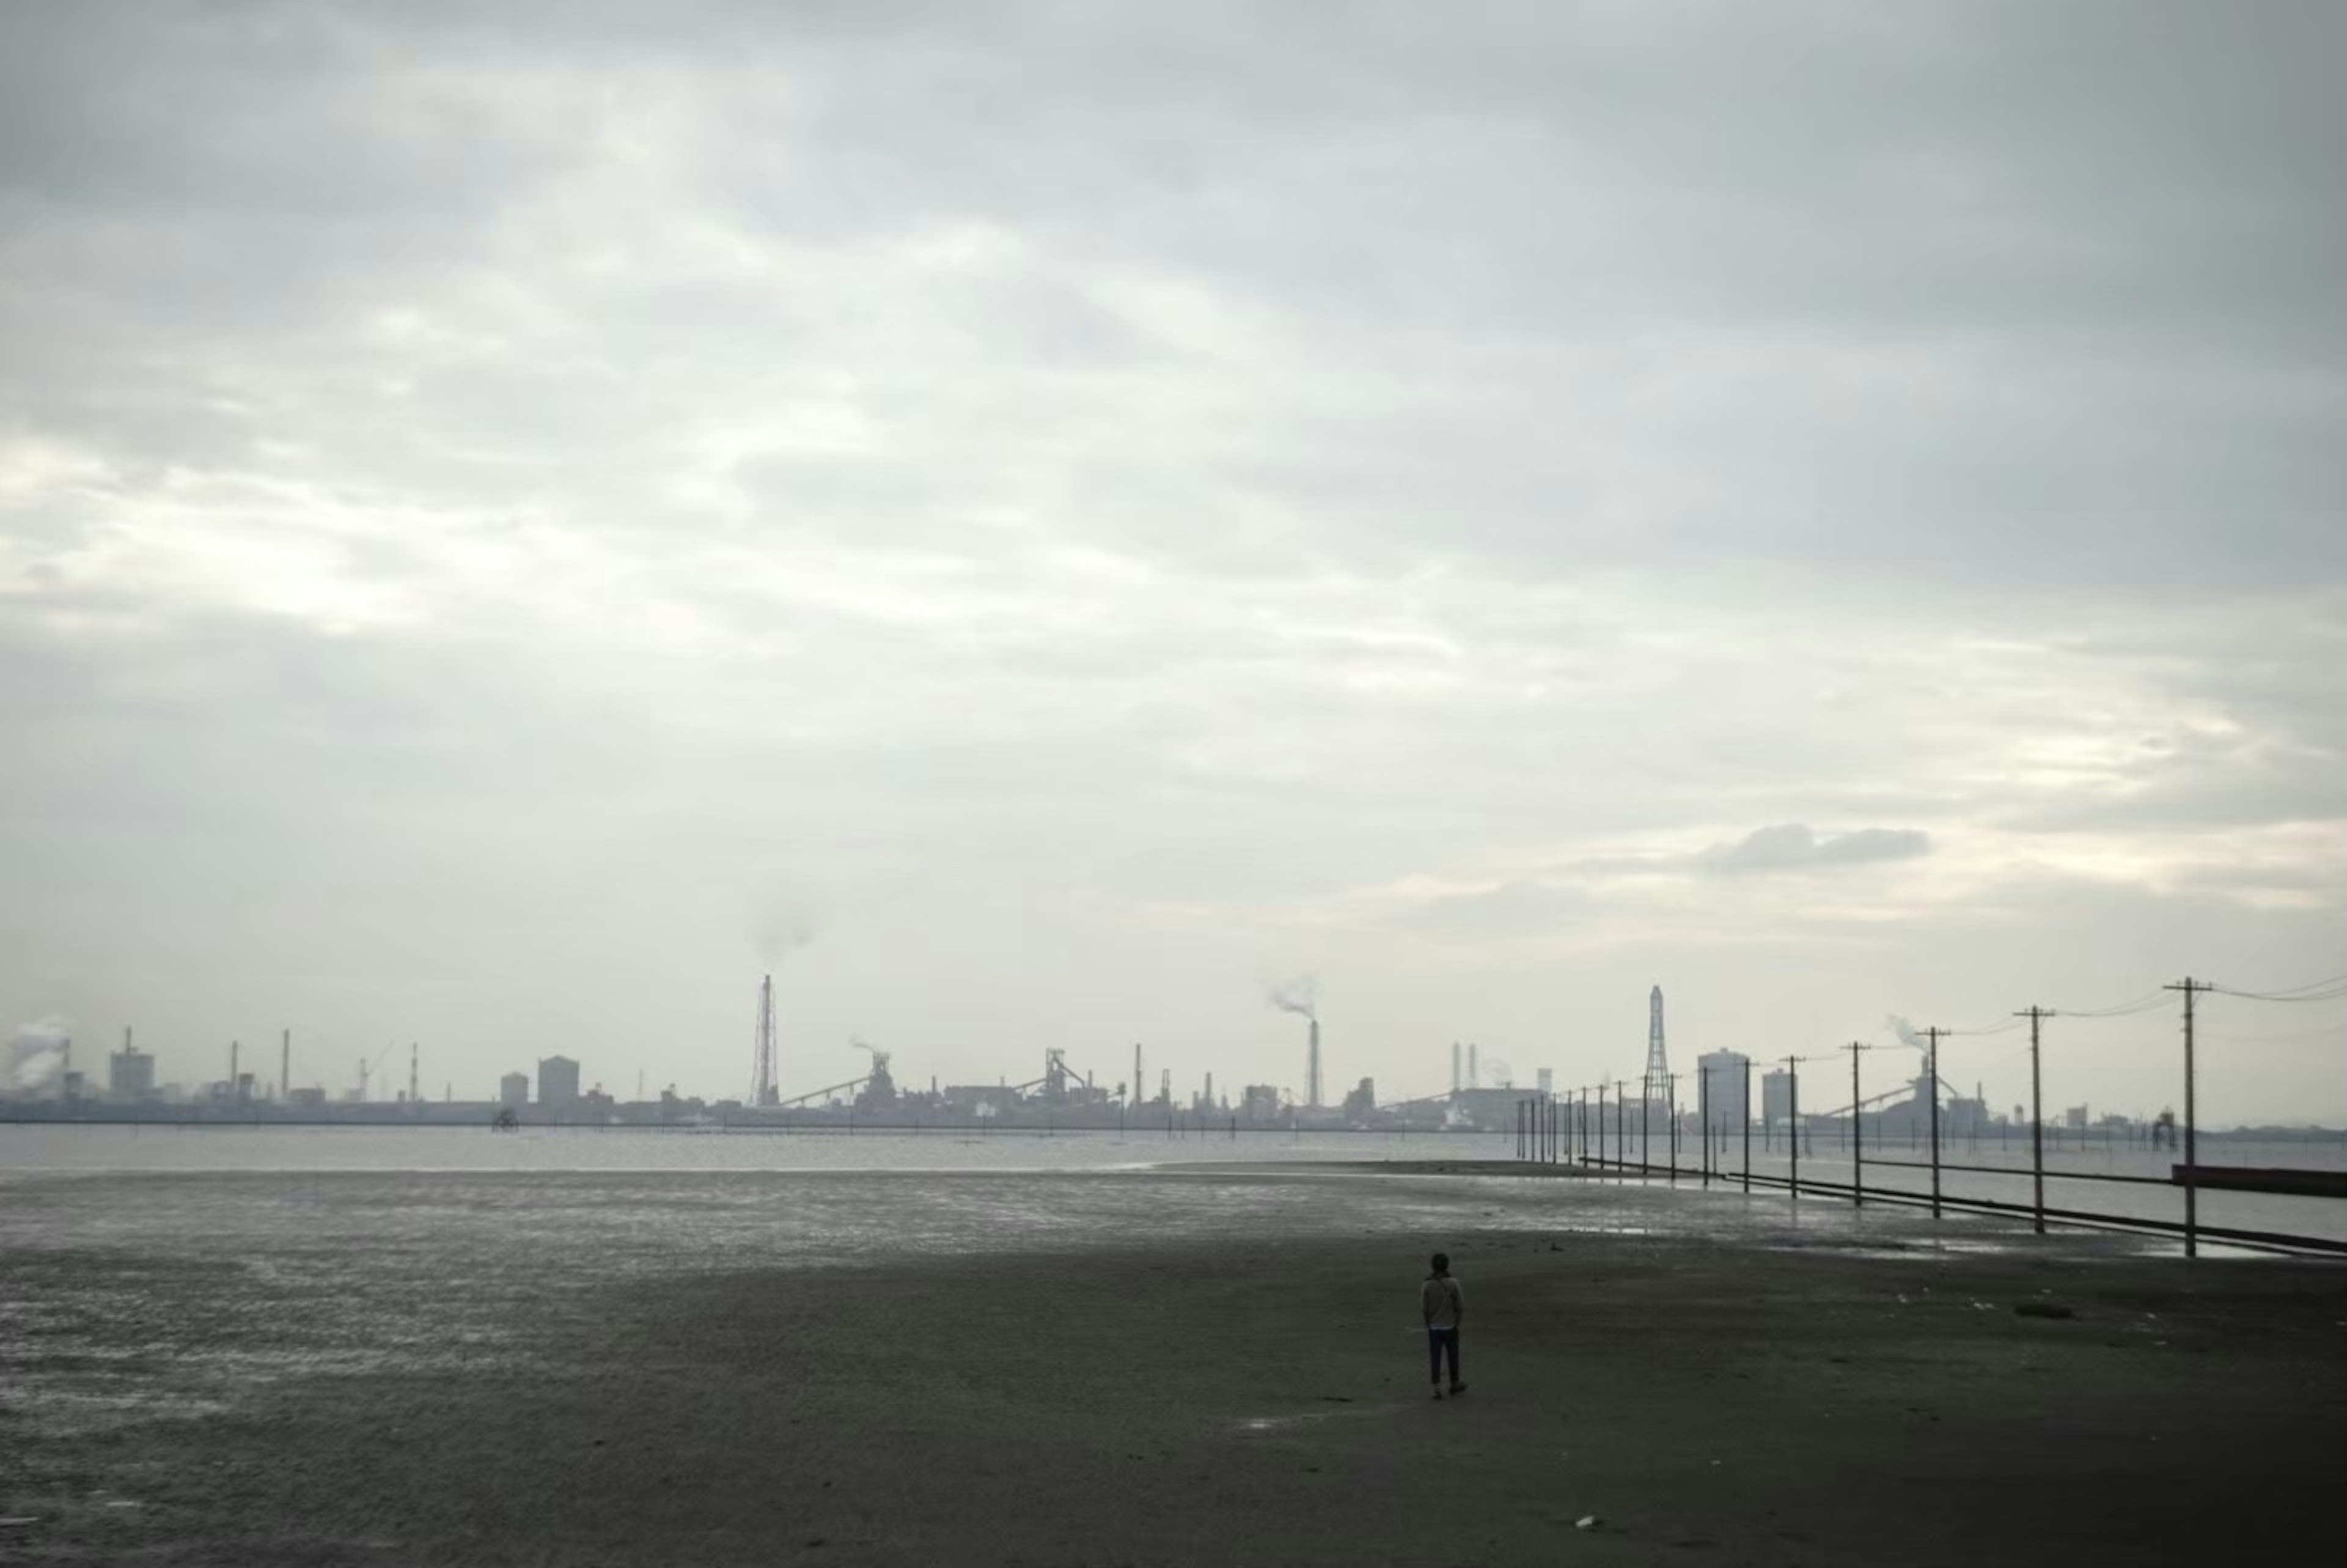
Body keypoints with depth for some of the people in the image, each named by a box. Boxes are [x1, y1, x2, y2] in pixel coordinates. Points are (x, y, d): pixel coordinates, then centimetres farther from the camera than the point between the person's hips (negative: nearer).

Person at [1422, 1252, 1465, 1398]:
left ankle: (1437, 1388, 1)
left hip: (1433, 1327, 0)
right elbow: (1461, 1305, -10)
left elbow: (1423, 1308, -9)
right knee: (1453, 1357, 15)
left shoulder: (1426, 1286, -10)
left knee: (1435, 1359, 6)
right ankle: (1455, 1386, 27)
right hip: (1451, 1326, 0)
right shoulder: (1453, 1283, -12)